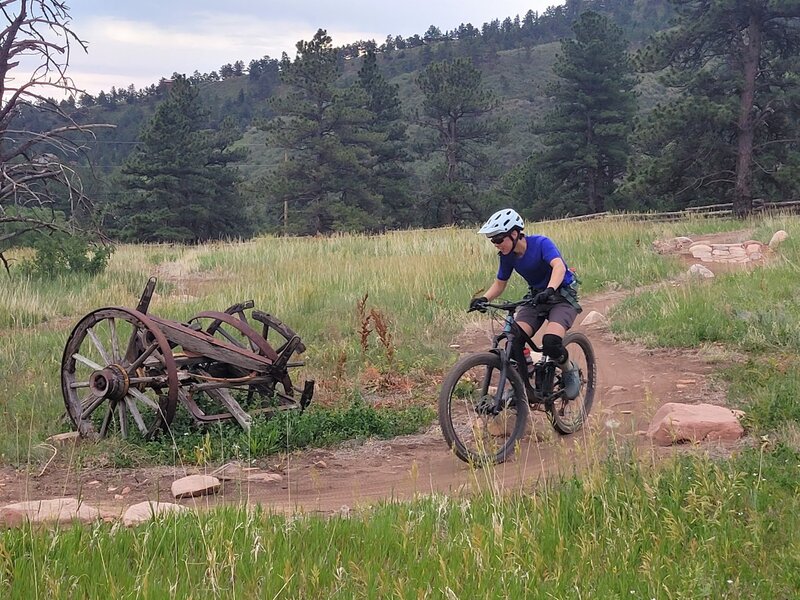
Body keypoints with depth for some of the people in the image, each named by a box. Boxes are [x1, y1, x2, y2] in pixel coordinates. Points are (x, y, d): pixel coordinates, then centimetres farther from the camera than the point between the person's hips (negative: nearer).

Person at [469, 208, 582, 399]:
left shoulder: (540, 243, -22)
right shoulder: (507, 256, -4)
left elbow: (559, 266, -38)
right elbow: (500, 283, 7)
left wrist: (549, 290, -56)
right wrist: (484, 299, -13)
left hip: (563, 296, -6)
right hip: (536, 298, 6)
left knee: (550, 342, -30)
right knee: (514, 340, -19)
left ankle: (570, 371, 1)